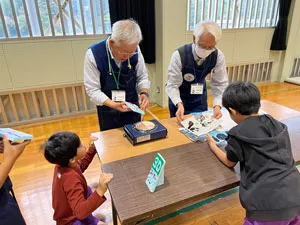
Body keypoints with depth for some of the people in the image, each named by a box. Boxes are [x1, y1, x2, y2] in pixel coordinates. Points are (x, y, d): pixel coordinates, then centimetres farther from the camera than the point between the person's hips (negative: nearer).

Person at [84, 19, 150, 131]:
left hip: (133, 109, 2)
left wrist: (144, 93, -20)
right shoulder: (94, 54, -21)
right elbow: (93, 90, -17)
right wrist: (114, 105, -30)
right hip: (108, 112, -2)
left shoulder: (134, 50, -13)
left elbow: (142, 77, -1)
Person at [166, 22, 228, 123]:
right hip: (178, 97, -2)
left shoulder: (218, 56, -19)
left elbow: (220, 84, -12)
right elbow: (172, 85, -26)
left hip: (200, 97, 3)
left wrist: (217, 105, -26)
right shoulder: (179, 55, -28)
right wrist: (179, 104, -41)